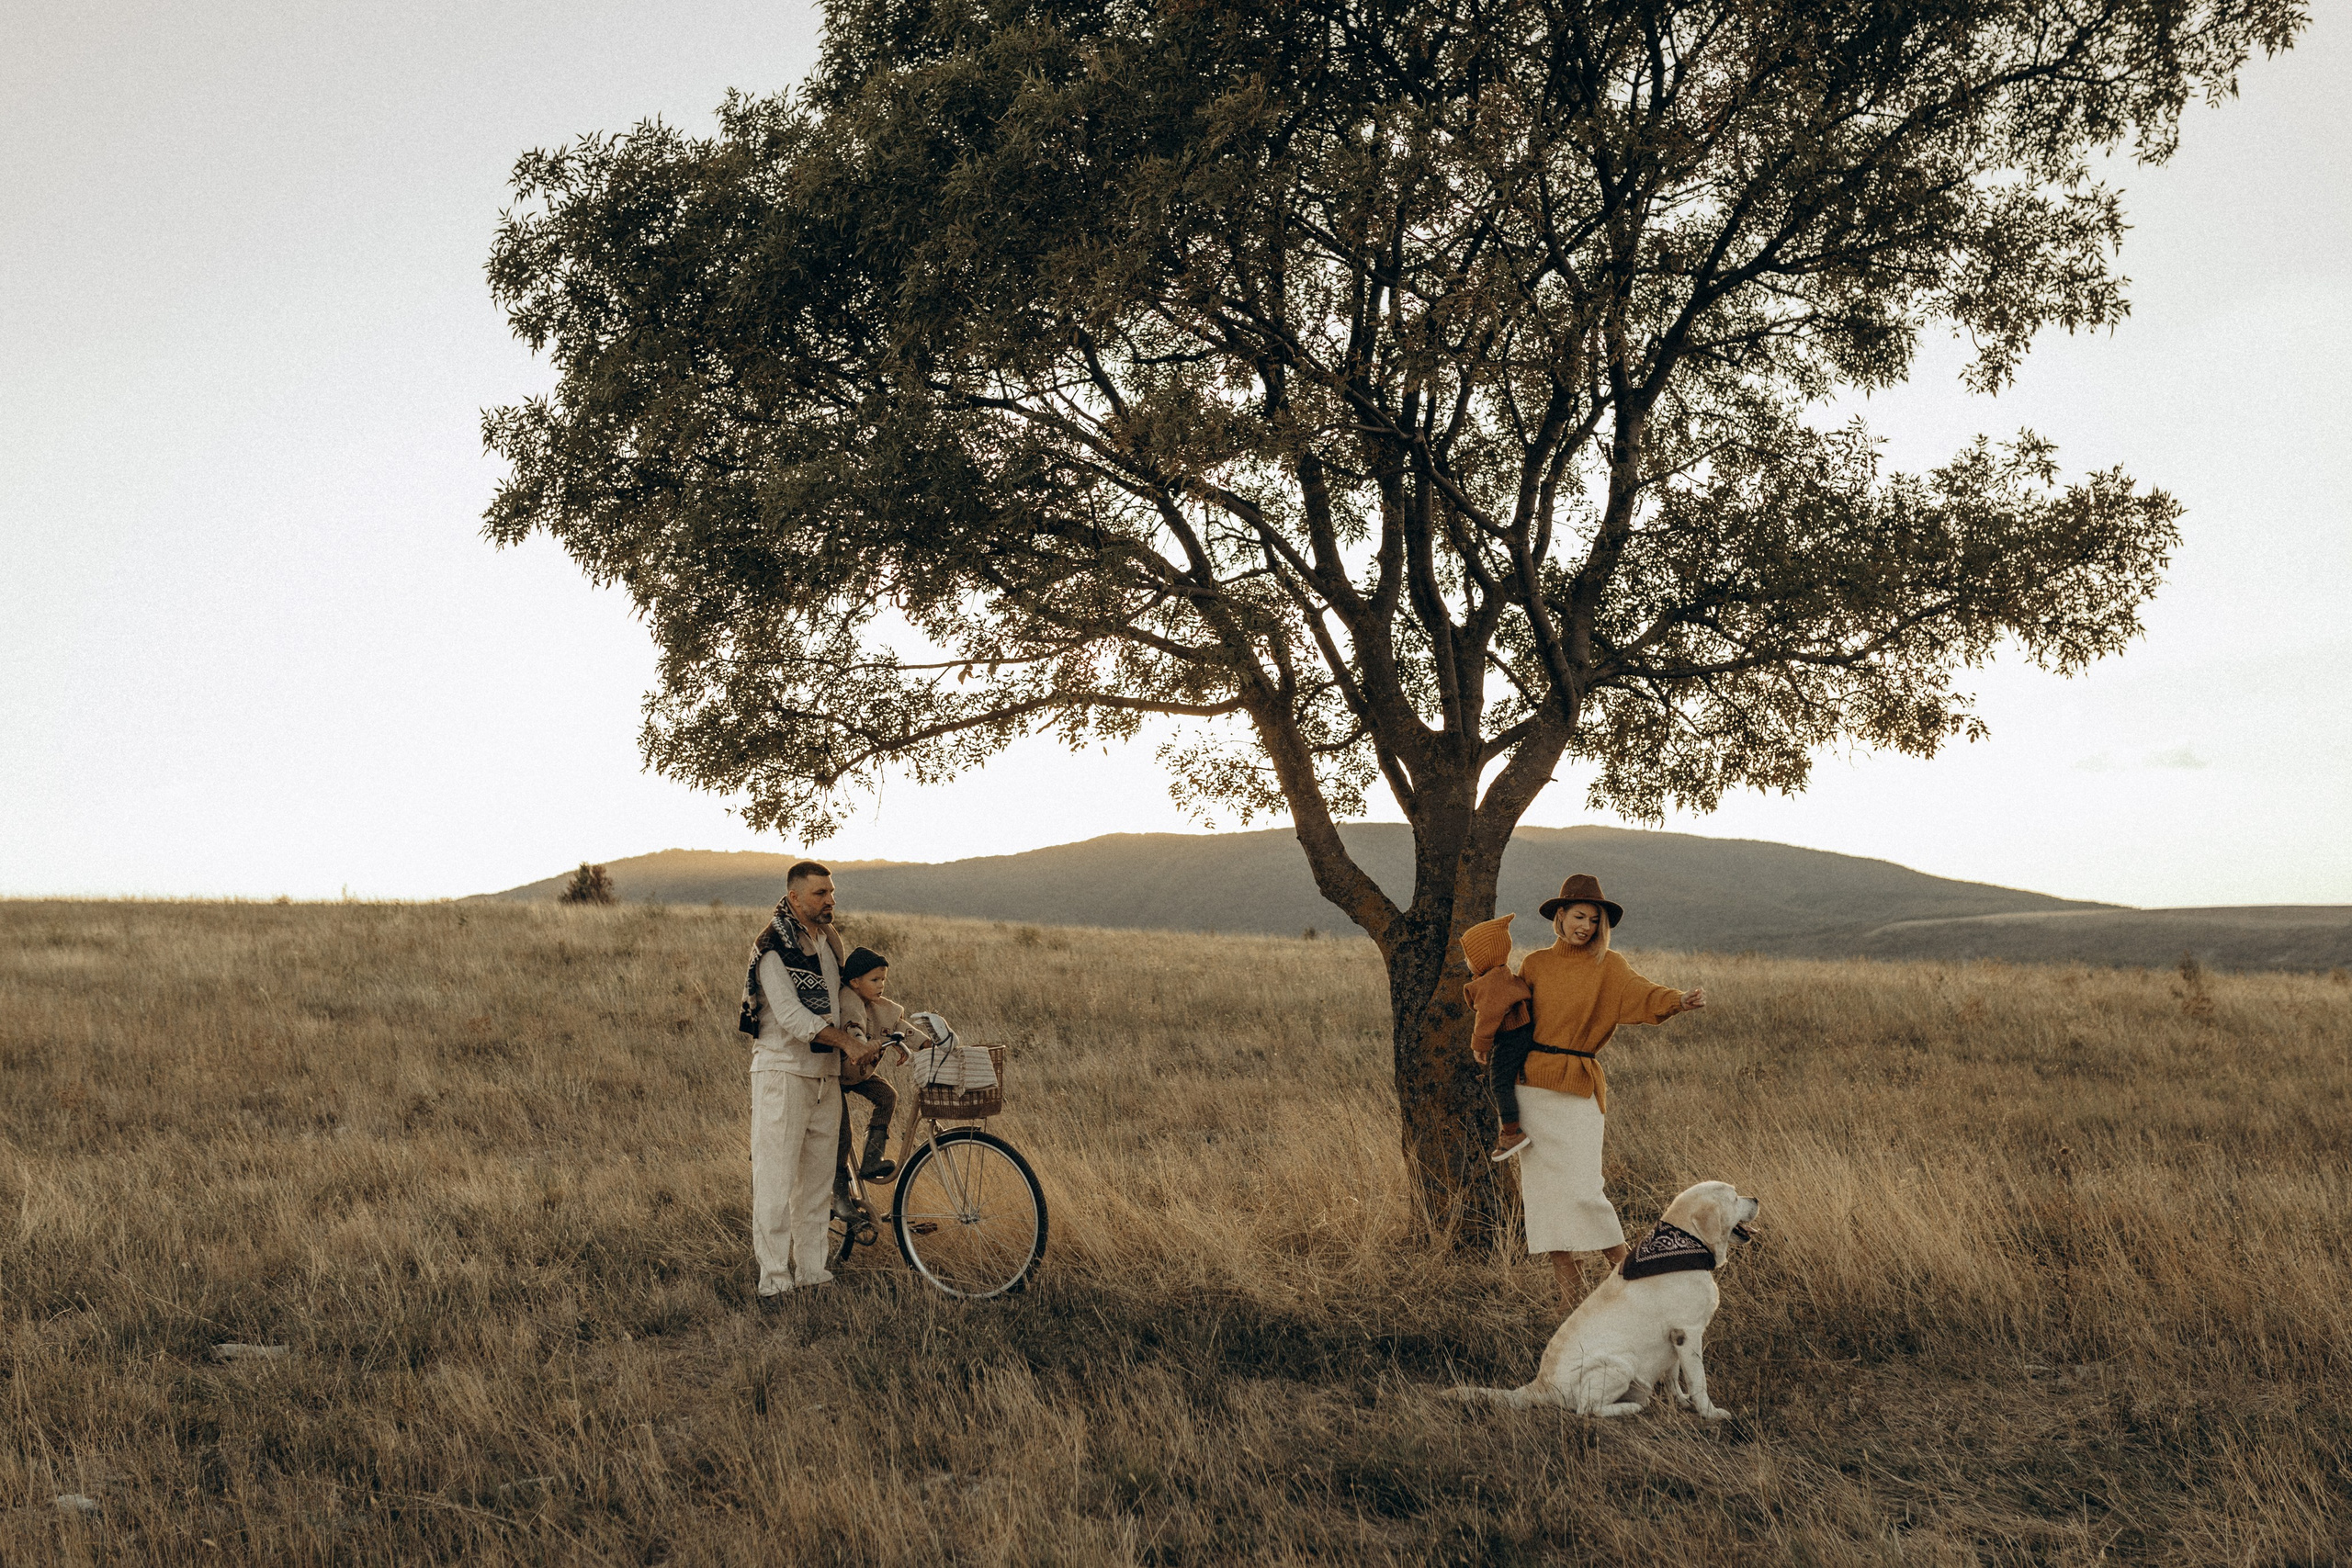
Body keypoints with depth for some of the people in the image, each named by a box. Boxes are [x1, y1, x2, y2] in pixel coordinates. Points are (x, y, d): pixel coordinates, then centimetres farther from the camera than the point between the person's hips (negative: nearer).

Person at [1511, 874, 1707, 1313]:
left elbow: (1640, 995, -20)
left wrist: (1679, 1001, -39)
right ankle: (1566, 1277, 13)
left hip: (1579, 1088, -3)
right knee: (1541, 1183, 3)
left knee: (1582, 1189, -10)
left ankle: (1625, 1268, 7)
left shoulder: (1607, 966, -1)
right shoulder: (1535, 964, 8)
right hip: (1532, 1085, 3)